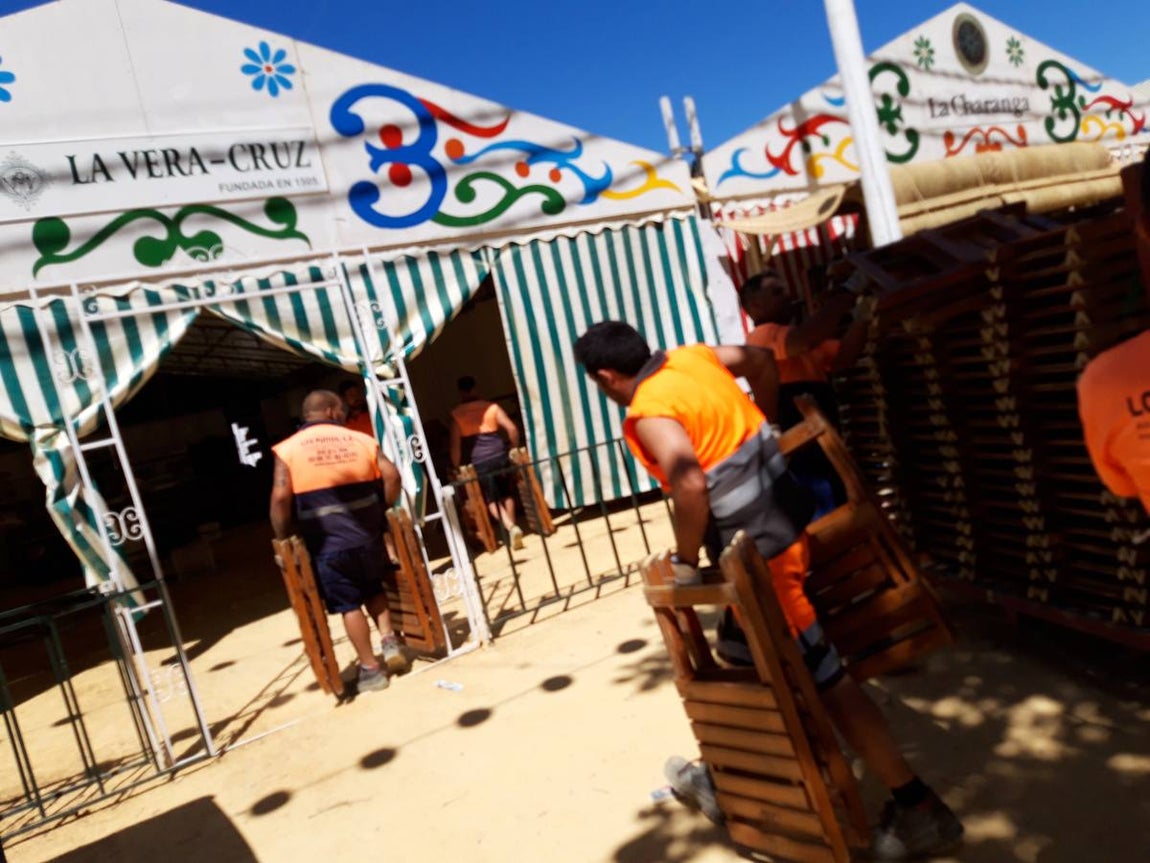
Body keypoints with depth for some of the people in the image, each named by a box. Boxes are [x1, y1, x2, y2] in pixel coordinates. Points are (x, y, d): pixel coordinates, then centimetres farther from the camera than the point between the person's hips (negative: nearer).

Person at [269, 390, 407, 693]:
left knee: (348, 605, 8)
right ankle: (389, 640, 14)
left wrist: (283, 540, 0)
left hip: (327, 544, -2)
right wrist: (384, 512, 10)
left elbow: (280, 497, -12)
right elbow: (391, 475, -4)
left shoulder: (288, 449, -2)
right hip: (368, 535, 2)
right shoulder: (361, 439, 4)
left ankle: (371, 669, 14)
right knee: (373, 589, 26)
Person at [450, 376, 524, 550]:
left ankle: (510, 527, -14)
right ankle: (512, 527, 20)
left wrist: (456, 467, 3)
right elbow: (512, 428, -5)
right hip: (499, 455, 2)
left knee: (492, 499, 4)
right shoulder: (491, 406, 4)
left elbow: (455, 443, -5)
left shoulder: (456, 414, -1)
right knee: (506, 494, 17)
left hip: (479, 461, -2)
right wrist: (514, 448, 10)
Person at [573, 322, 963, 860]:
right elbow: (760, 360, 19)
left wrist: (685, 560, -19)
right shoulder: (691, 356, 5)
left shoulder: (648, 414, -20)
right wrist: (761, 424, 26)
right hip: (784, 519, 10)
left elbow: (691, 482, -34)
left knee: (823, 678, 2)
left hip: (757, 550, -10)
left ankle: (918, 808, 15)